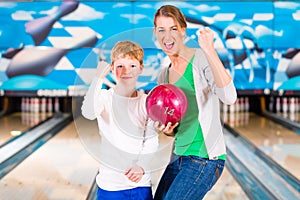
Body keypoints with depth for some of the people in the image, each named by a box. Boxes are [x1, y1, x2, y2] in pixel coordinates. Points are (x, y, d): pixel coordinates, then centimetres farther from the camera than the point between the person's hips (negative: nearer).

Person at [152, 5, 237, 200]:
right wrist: (167, 129, -5)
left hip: (205, 159, -8)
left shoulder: (202, 59, -10)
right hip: (179, 157, 8)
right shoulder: (164, 76, 11)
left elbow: (229, 97, -28)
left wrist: (210, 51, -32)